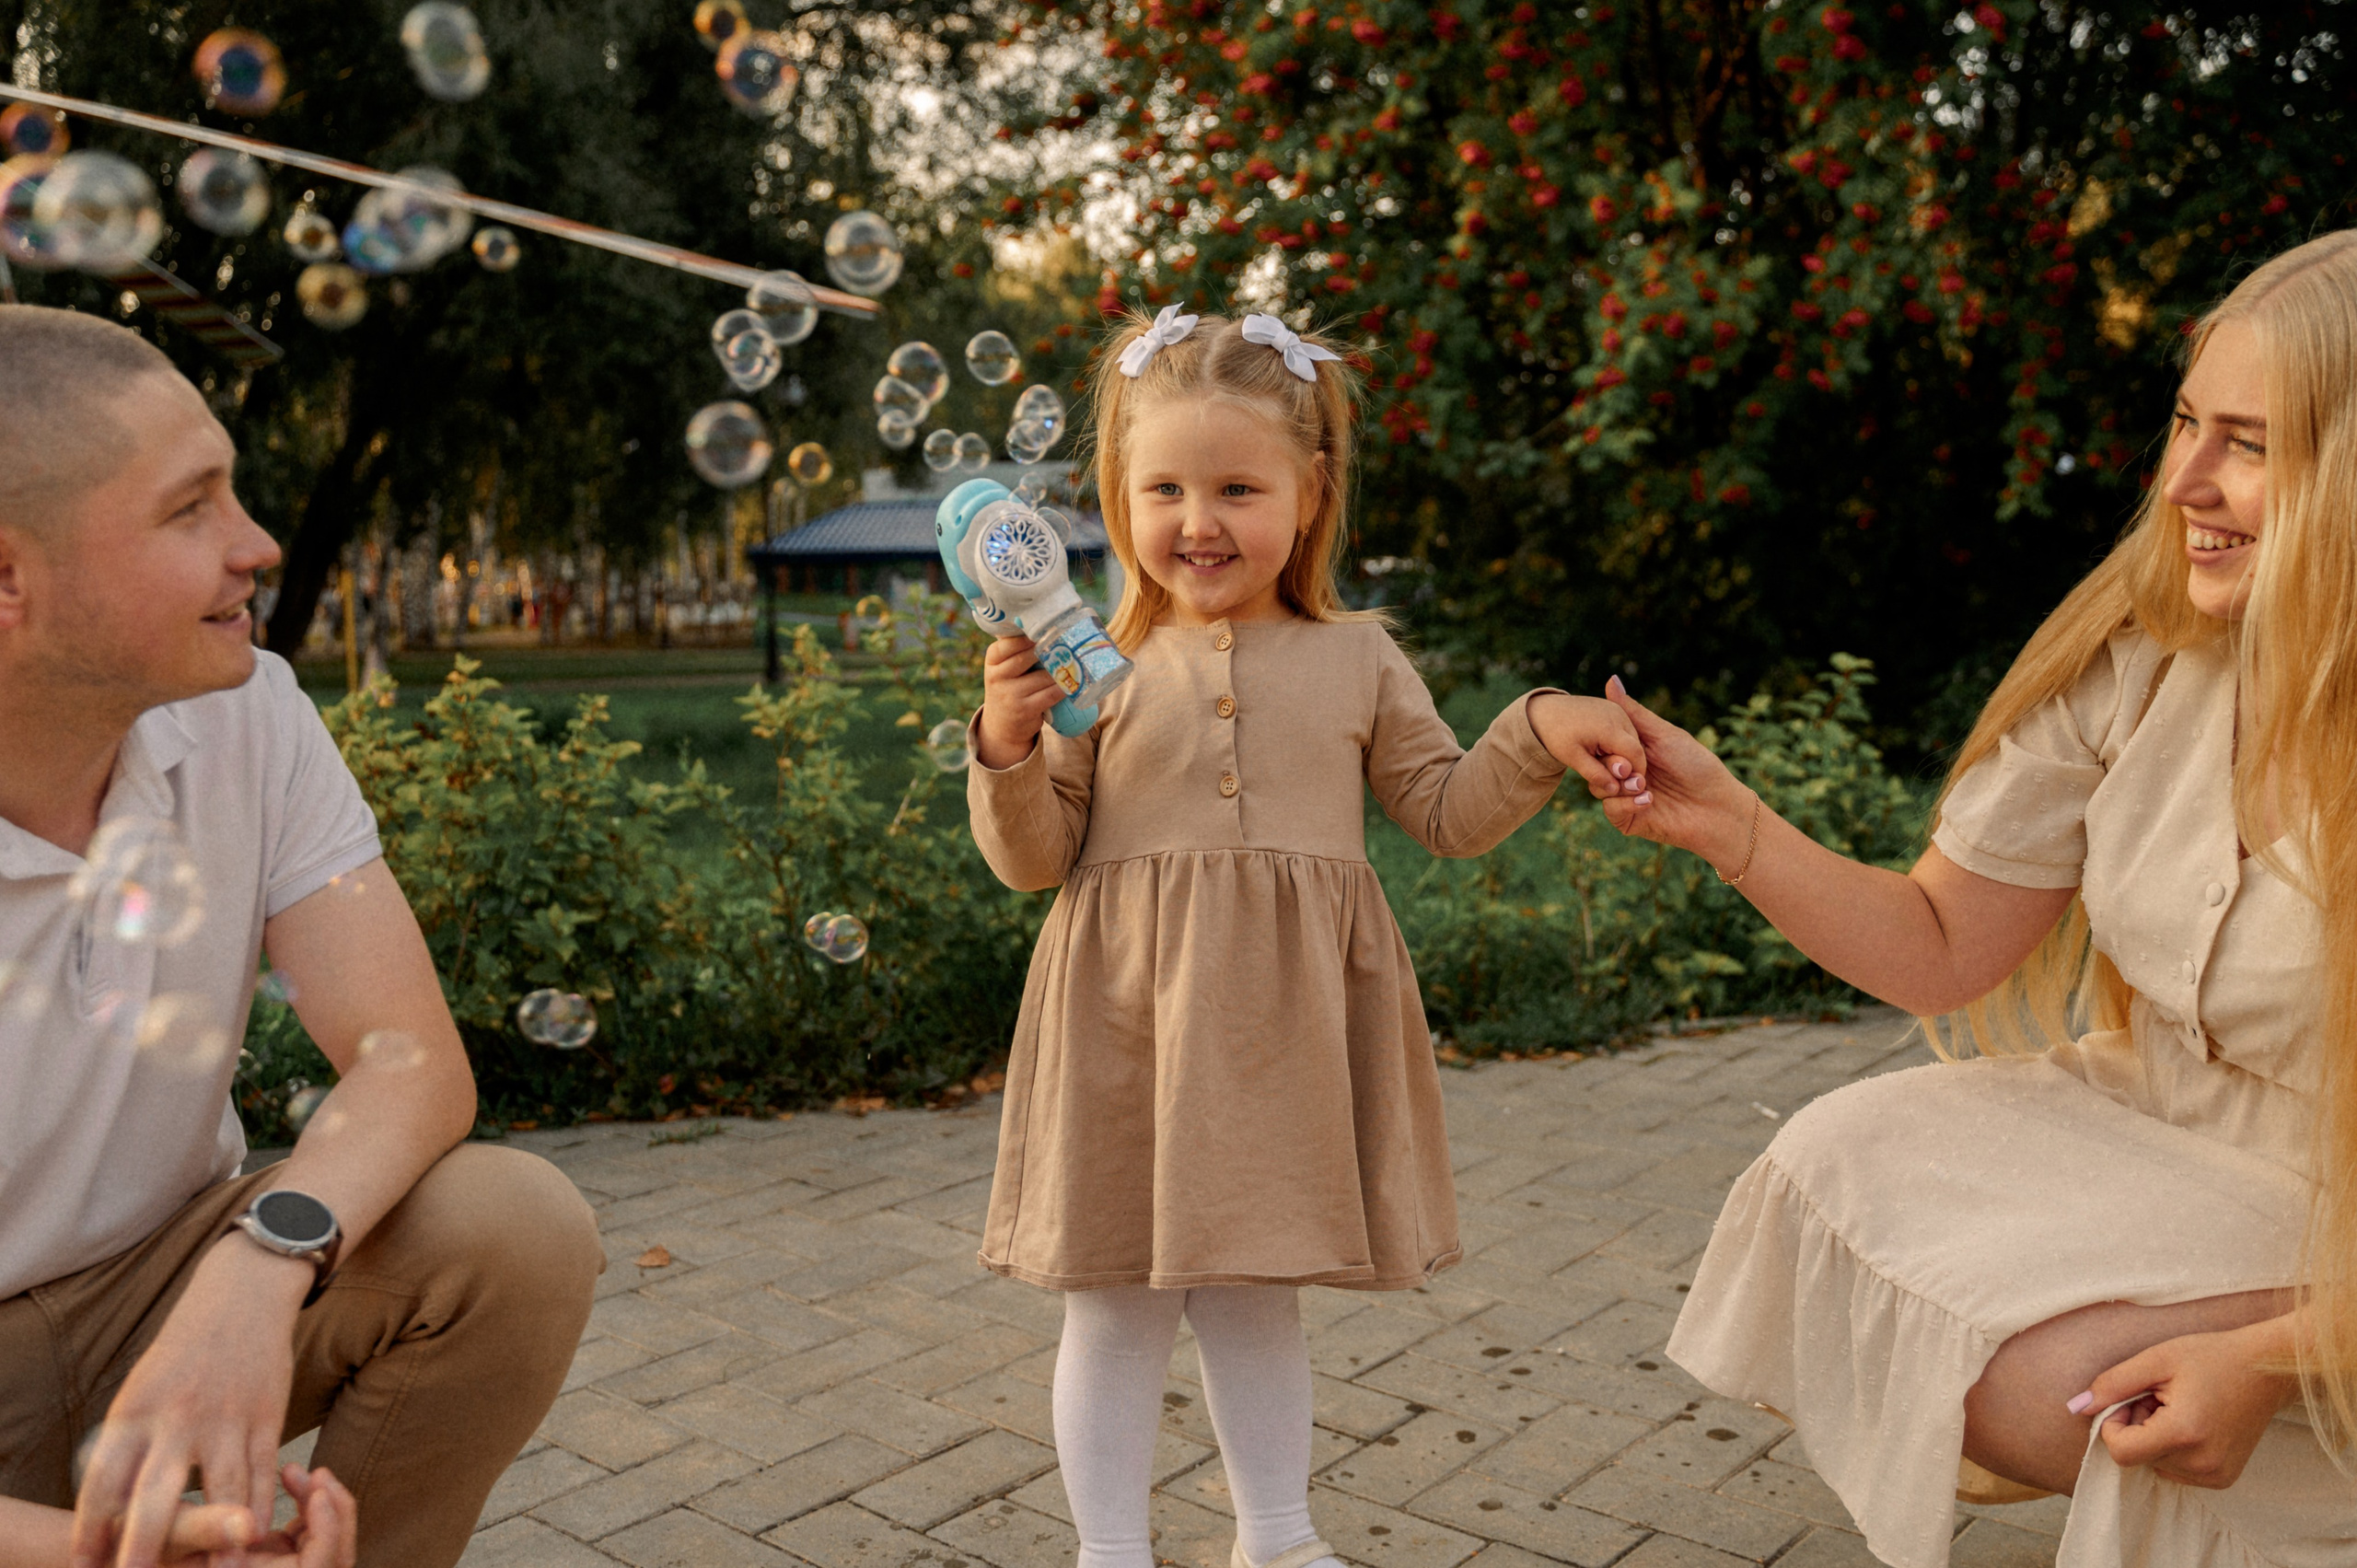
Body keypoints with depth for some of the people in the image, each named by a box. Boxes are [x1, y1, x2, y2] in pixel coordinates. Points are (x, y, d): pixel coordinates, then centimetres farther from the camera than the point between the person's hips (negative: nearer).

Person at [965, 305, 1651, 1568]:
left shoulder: (1356, 660, 5)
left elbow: (1448, 812, 10)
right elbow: (1034, 857, -1)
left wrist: (1540, 734, -4)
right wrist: (1008, 749, -18)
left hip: (1285, 1032, 2)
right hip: (1131, 1023, -1)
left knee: (1254, 1298, 17)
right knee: (1117, 1305, 8)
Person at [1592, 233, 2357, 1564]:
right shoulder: (2132, 664, -10)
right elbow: (1941, 950, -5)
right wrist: (1725, 824, -18)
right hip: (2142, 1126, 5)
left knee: (2037, 1377, -26)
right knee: (1842, 1164, -15)